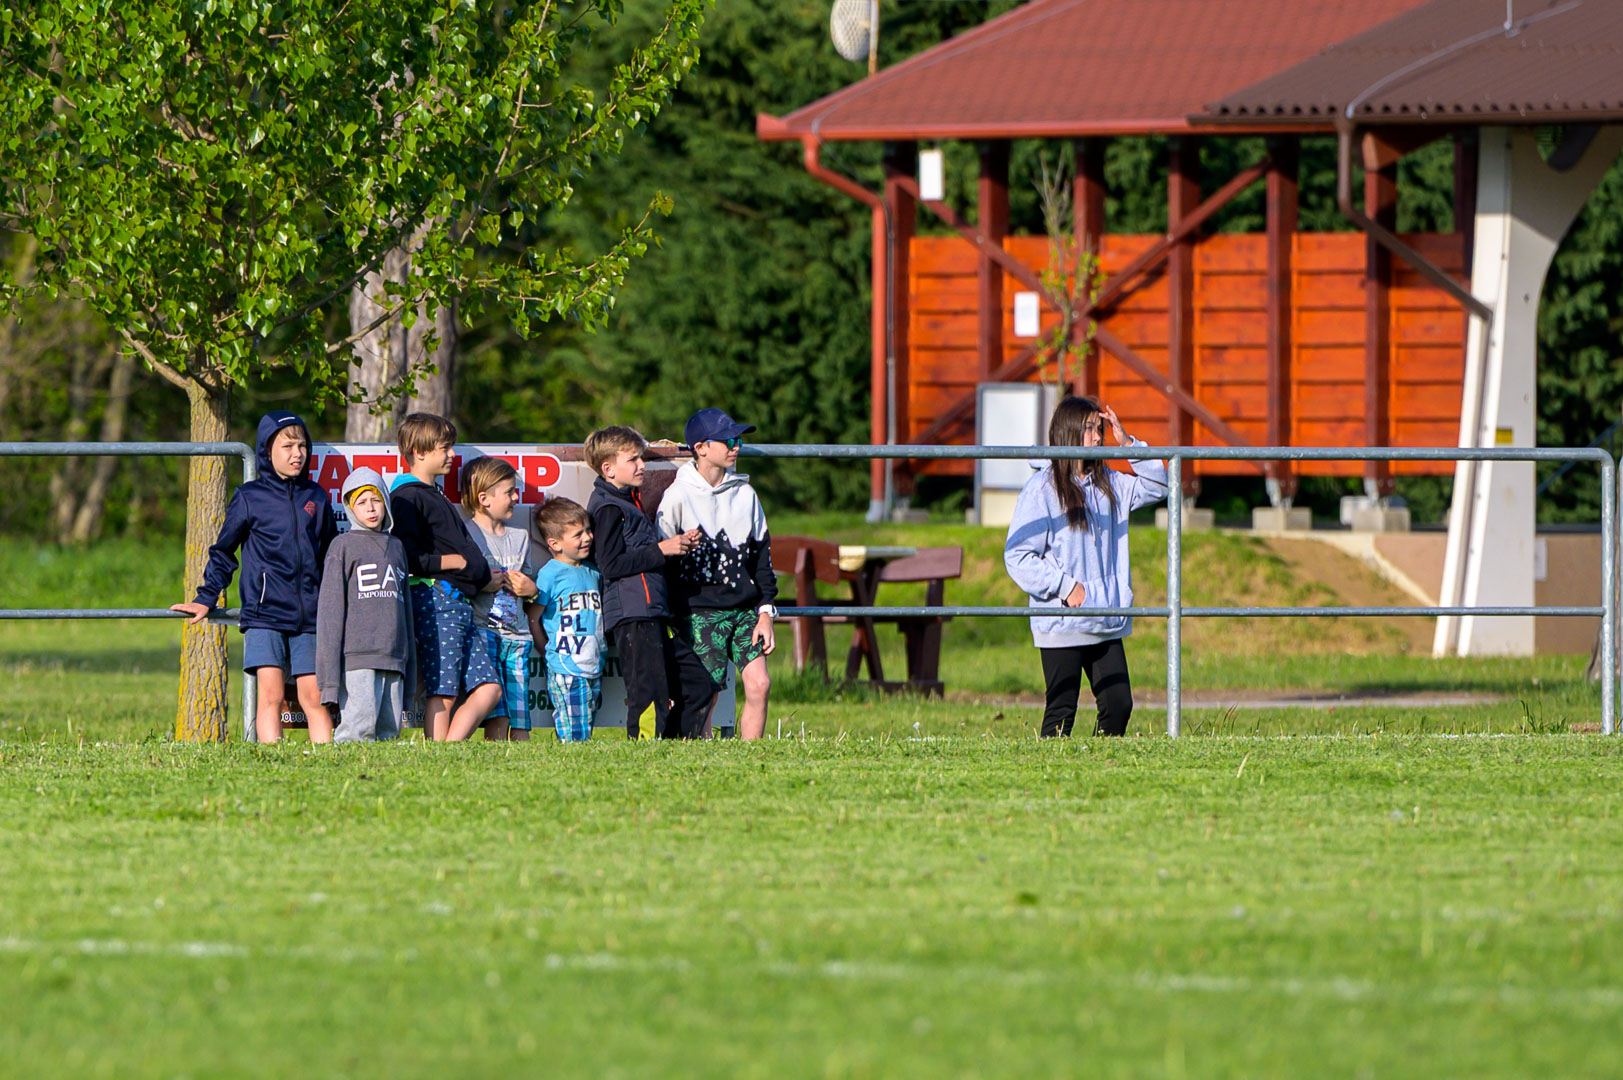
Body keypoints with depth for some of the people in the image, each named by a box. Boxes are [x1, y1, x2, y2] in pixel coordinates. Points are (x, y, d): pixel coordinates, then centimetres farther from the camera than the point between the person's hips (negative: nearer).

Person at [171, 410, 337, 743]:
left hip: (309, 616, 3)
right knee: (271, 693, -12)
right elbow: (223, 551, 12)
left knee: (313, 697, 0)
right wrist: (205, 599, 7)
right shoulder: (250, 498, 4)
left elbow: (330, 556, 24)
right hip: (264, 613, -3)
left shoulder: (315, 497, 13)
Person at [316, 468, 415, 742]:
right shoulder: (343, 547, 4)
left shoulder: (396, 548, 21)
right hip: (357, 656, -5)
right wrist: (330, 676, -9)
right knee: (359, 725, -19)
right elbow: (330, 607, -1)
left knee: (390, 729, -1)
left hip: (394, 657, 5)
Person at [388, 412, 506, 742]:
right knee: (444, 691, -10)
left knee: (489, 688, 2)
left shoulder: (436, 496, 25)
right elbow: (408, 559, -15)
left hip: (460, 602, 9)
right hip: (434, 599, -9)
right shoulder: (408, 498, -6)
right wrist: (454, 561, -9)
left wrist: (484, 577, 14)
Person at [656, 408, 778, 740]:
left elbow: (761, 553, 13)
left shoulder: (745, 494, 11)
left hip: (745, 609, 4)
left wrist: (765, 612, 8)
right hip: (699, 611, -4)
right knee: (705, 695, -8)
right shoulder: (678, 497, -3)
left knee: (759, 684, -8)